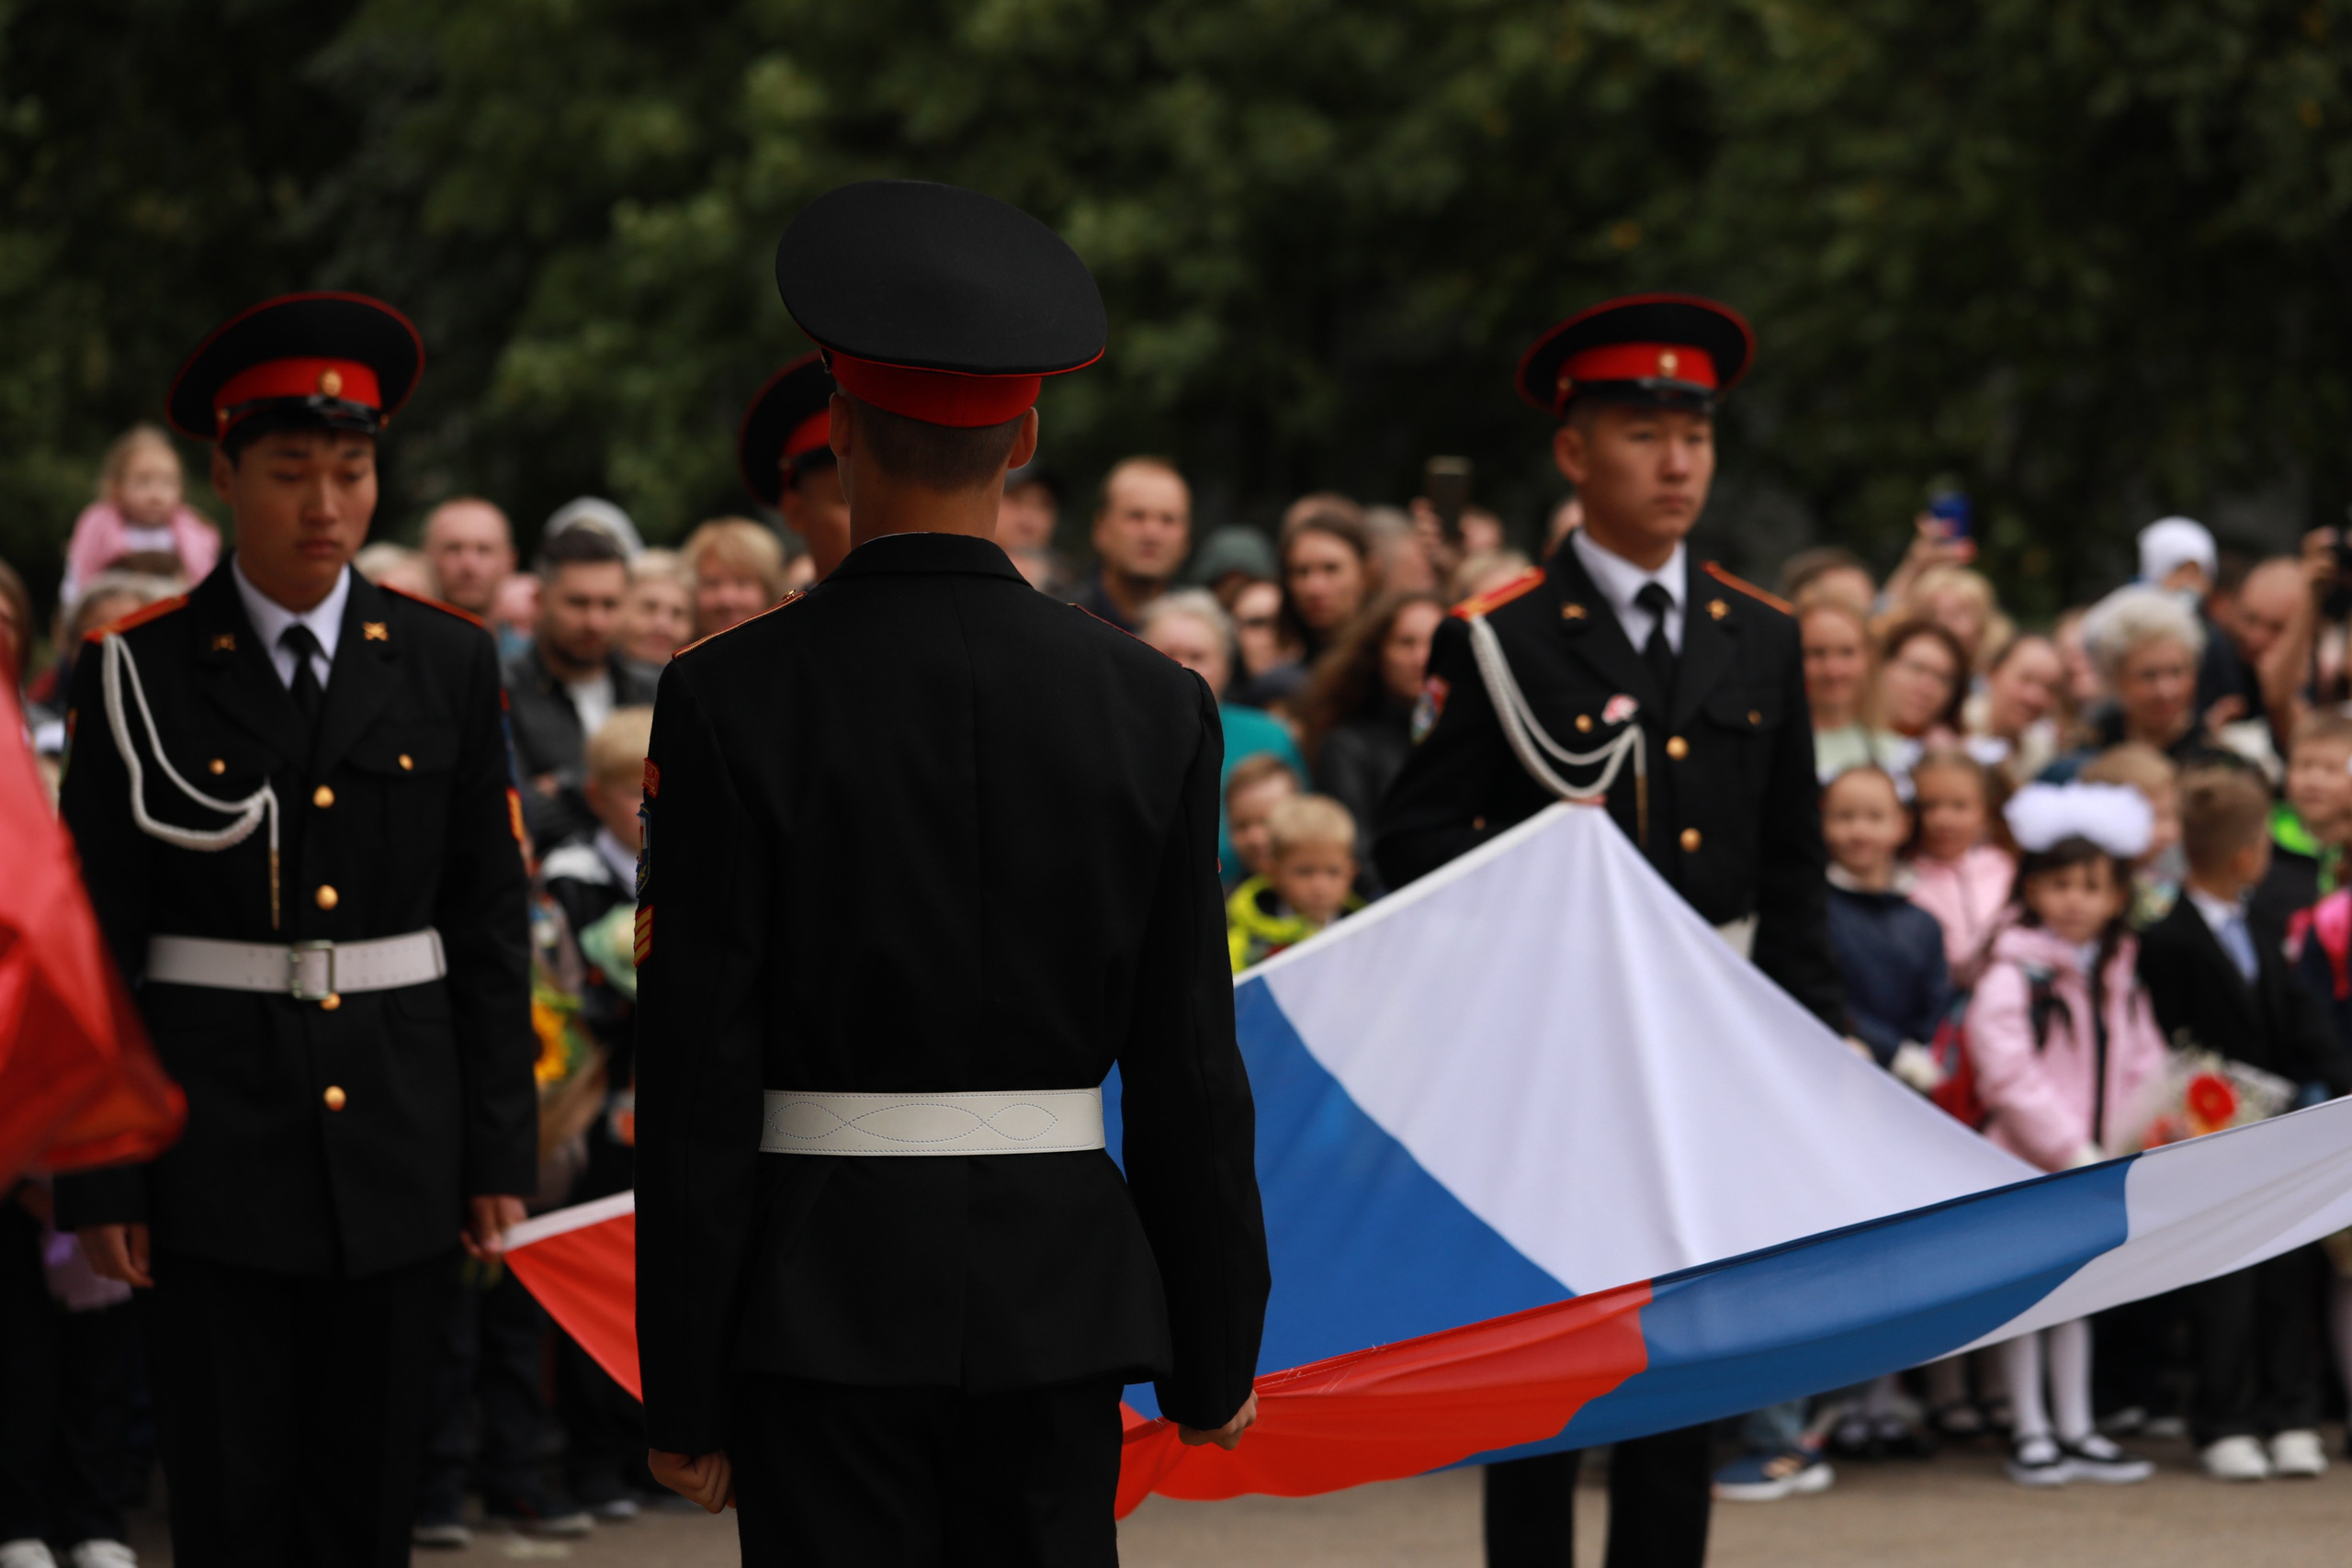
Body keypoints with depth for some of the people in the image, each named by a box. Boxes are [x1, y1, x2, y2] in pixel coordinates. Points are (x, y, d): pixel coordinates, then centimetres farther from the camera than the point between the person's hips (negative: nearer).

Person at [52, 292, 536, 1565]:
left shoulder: (445, 666, 6)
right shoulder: (141, 673, -2)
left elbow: (489, 924, 7)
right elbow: (95, 943, -2)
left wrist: (500, 1153, 3)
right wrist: (96, 1180, -6)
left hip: (396, 1141, 2)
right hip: (212, 1147, -2)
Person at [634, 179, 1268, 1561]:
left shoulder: (734, 704, -9)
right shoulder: (1154, 708, -1)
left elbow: (700, 1080, -9)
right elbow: (1190, 1069, 2)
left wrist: (686, 1393, -4)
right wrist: (1216, 1349, 12)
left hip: (824, 1298, -2)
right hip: (1055, 1293, 3)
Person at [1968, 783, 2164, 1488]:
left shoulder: (2118, 977, 9)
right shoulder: (2012, 978, -14)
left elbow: (2142, 1064, 10)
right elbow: (2010, 1078, -21)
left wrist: (2132, 1142, -7)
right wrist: (2075, 1152, -22)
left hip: (2094, 1167, 6)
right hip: (2024, 1164, -6)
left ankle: (2075, 1430, 20)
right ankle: (2030, 1433, 10)